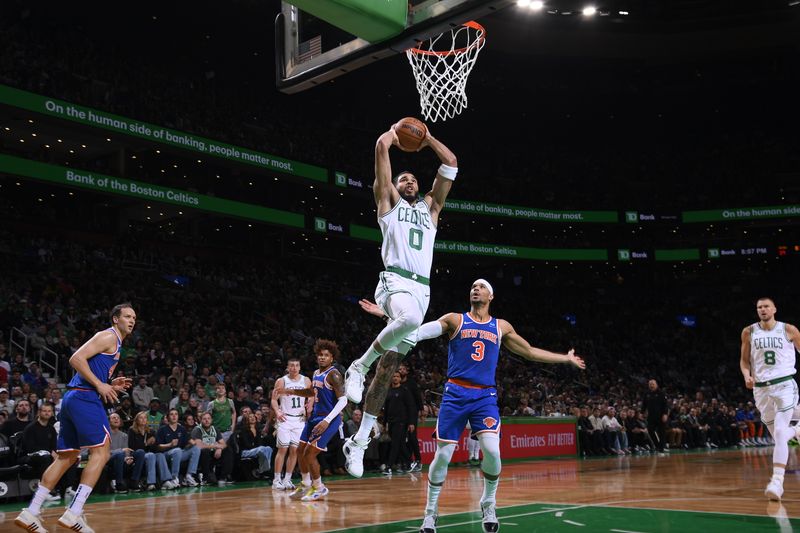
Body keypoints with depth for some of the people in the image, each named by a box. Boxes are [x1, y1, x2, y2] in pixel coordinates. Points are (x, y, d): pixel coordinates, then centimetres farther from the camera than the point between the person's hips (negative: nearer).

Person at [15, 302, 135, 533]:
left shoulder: (115, 343, 25)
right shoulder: (108, 336, -5)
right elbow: (76, 359, -17)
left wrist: (111, 386, 15)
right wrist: (100, 385, -17)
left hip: (73, 399, 10)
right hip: (85, 398, -10)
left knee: (67, 458, 12)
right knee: (101, 453, -11)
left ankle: (30, 512, 12)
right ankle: (73, 513, -16)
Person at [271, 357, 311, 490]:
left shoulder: (306, 381, 5)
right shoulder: (281, 381, -3)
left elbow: (311, 397, 13)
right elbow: (274, 399, -3)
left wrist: (310, 406, -8)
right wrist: (277, 412, -20)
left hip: (300, 419, 3)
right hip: (285, 418, -3)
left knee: (294, 450, 1)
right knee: (282, 448, -8)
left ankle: (287, 479, 10)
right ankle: (277, 480, -2)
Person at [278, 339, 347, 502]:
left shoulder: (333, 374, -17)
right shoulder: (316, 373, 9)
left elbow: (343, 400, -23)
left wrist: (327, 421, -30)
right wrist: (289, 391, 19)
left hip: (329, 419, -9)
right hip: (315, 416, 9)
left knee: (310, 453, -10)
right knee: (300, 450, 13)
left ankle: (319, 488, 8)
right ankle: (306, 485, 31)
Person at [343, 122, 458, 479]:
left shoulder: (430, 208, 28)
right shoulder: (389, 202, 16)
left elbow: (451, 164, 28)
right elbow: (381, 147, 11)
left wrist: (428, 138, 32)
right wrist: (395, 131, 29)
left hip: (422, 290, 4)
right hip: (396, 281, -4)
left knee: (388, 366, 0)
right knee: (410, 319, -39)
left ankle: (359, 441, 5)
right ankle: (359, 366, -15)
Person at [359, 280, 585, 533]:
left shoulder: (501, 327, 15)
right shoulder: (455, 320, 8)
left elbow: (530, 352, 25)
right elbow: (417, 332, -2)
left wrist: (566, 358, 27)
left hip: (485, 396, 1)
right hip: (455, 393, -1)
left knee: (492, 451, -17)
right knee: (442, 455, -4)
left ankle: (488, 504, 9)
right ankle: (431, 511, 16)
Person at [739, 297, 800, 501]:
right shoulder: (749, 332, 4)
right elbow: (744, 360, 11)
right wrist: (747, 375, -9)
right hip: (761, 388, 3)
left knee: (779, 432, -17)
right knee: (777, 434, 12)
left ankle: (777, 482, -19)